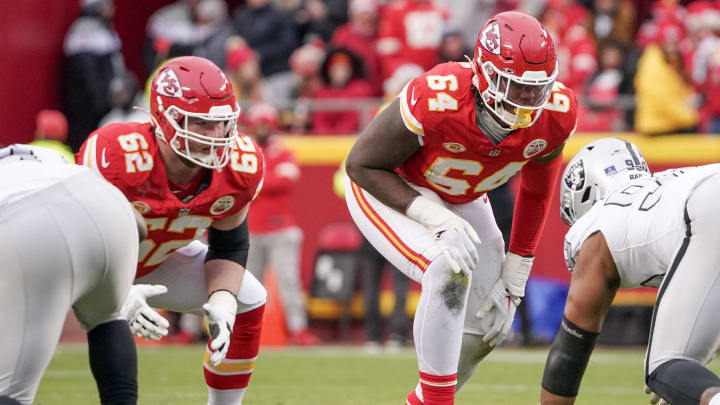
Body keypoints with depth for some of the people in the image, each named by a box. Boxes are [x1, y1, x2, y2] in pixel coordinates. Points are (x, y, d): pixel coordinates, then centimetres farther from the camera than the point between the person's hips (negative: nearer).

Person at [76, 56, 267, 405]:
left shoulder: (240, 167, -22)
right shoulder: (115, 157, -40)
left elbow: (229, 245, -5)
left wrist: (222, 301, -23)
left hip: (155, 259, 6)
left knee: (247, 302, -1)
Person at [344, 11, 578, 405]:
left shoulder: (554, 115, -24)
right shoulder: (436, 102, -40)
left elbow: (535, 193, -4)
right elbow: (362, 164, -26)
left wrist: (515, 276, -2)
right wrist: (434, 217, -35)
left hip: (459, 198, 6)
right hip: (385, 187, -6)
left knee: (491, 320, 2)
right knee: (449, 270, -31)